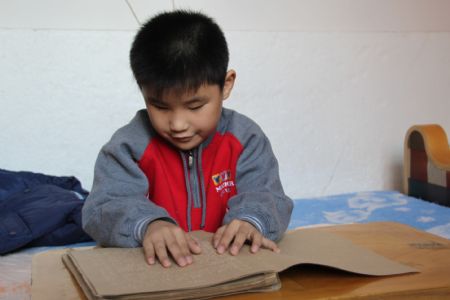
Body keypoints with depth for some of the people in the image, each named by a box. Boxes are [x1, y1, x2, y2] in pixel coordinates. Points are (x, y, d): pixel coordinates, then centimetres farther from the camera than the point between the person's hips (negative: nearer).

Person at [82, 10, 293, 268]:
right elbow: (103, 209, -14)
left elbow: (267, 197, -6)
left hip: (230, 261, 1)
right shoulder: (130, 145, -5)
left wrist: (250, 220, -30)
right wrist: (147, 224, -35)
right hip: (154, 265, -1)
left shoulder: (245, 138, -1)